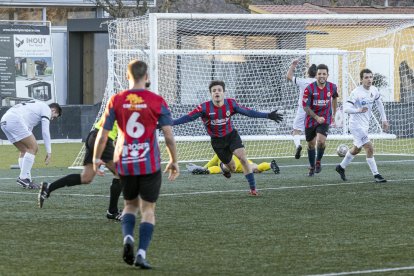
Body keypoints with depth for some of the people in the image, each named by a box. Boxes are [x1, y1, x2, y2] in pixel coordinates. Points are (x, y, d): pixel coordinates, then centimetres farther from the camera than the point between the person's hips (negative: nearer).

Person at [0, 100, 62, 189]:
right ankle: (23, 178, -10)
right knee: (33, 148, -5)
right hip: (15, 120, -10)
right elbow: (45, 132, 0)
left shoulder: (37, 106, 34)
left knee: (24, 150, 16)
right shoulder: (46, 109, 7)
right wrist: (49, 151, 3)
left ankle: (25, 179, 9)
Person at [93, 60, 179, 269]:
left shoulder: (116, 101, 0)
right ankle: (141, 253, -6)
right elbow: (169, 136, -6)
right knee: (148, 209, 6)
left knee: (131, 204, 21)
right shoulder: (157, 101, -4)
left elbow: (102, 135, 1)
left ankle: (127, 237, -6)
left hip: (124, 163, 2)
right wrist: (174, 161, 7)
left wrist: (96, 159, 15)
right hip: (150, 164, -2)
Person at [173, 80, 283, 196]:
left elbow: (247, 112, -5)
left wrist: (268, 116, -7)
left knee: (243, 157, -20)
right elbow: (189, 117, -21)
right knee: (232, 168, 5)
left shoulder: (231, 104, -13)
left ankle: (253, 188, -13)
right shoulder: (205, 108, -19)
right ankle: (224, 167, 46)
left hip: (231, 135, 1)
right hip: (217, 140, -1)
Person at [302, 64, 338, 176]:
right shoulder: (309, 89, -14)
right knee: (311, 144, 10)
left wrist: (333, 114, 23)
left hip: (325, 119, 0)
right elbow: (305, 106, -11)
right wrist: (317, 117, -21)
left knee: (321, 141, -23)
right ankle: (312, 167, 31)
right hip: (311, 119, 0)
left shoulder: (332, 87, -5)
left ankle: (318, 162, 4)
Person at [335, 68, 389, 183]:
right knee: (369, 148, -16)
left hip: (365, 124, 9)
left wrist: (384, 120, 16)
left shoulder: (374, 90, 0)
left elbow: (379, 104, 18)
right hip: (356, 125, -9)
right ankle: (376, 175, -10)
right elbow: (346, 108, -28)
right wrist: (358, 110, -44)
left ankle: (341, 167, 43)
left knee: (356, 149, 24)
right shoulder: (356, 93, -21)